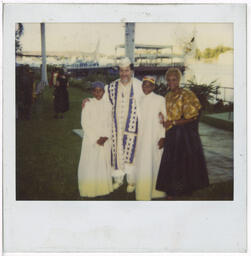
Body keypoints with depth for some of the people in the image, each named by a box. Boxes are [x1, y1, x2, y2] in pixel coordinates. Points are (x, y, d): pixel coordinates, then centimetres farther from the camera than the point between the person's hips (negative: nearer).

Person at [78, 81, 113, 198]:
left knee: (104, 163, 7)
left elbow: (109, 124, 7)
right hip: (91, 139, -3)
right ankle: (90, 189, 11)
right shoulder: (88, 104, -6)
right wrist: (96, 139, -12)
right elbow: (85, 124, -8)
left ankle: (103, 187, 19)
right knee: (90, 164, 1)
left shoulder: (107, 105, 4)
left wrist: (105, 137, -9)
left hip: (105, 141, 3)